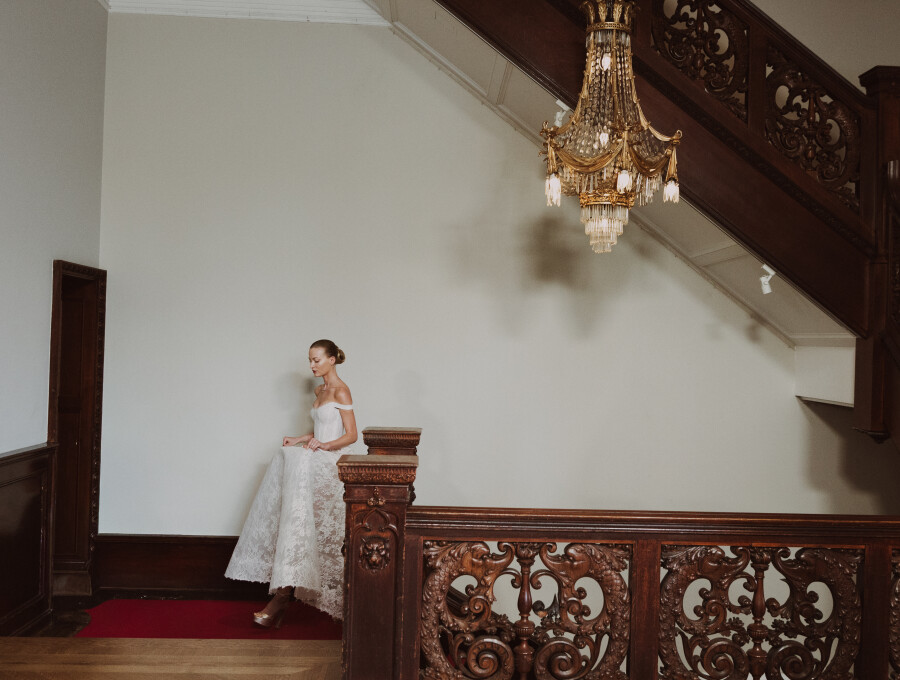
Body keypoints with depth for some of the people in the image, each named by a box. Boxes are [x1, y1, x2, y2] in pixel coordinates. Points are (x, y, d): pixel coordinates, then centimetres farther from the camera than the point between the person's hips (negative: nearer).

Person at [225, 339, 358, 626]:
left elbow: (351, 435, -10)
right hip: (315, 462, 8)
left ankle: (284, 594, -21)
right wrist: (300, 439, 11)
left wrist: (324, 445, -20)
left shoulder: (341, 391, -7)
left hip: (331, 463, -8)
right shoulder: (320, 391, 18)